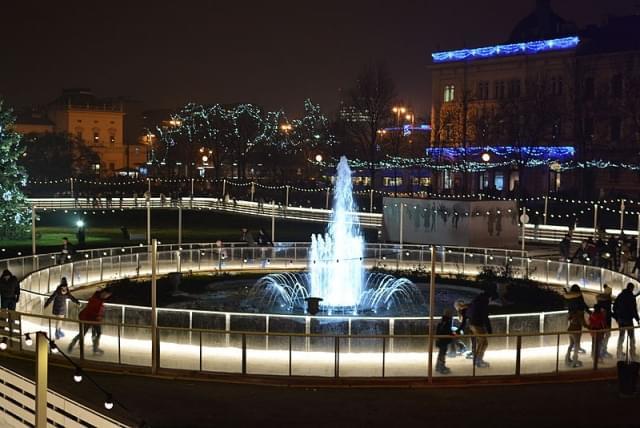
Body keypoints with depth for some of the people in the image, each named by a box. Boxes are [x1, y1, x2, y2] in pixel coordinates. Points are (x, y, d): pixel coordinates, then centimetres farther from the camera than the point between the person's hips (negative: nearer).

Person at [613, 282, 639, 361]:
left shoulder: (620, 295, 7)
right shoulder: (631, 296, -13)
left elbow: (614, 307, 11)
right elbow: (634, 309, -15)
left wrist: (616, 317, 19)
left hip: (620, 318, 6)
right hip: (628, 319, -6)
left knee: (621, 335, 15)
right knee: (631, 336, 2)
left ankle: (619, 353, 18)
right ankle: (632, 354, 1)